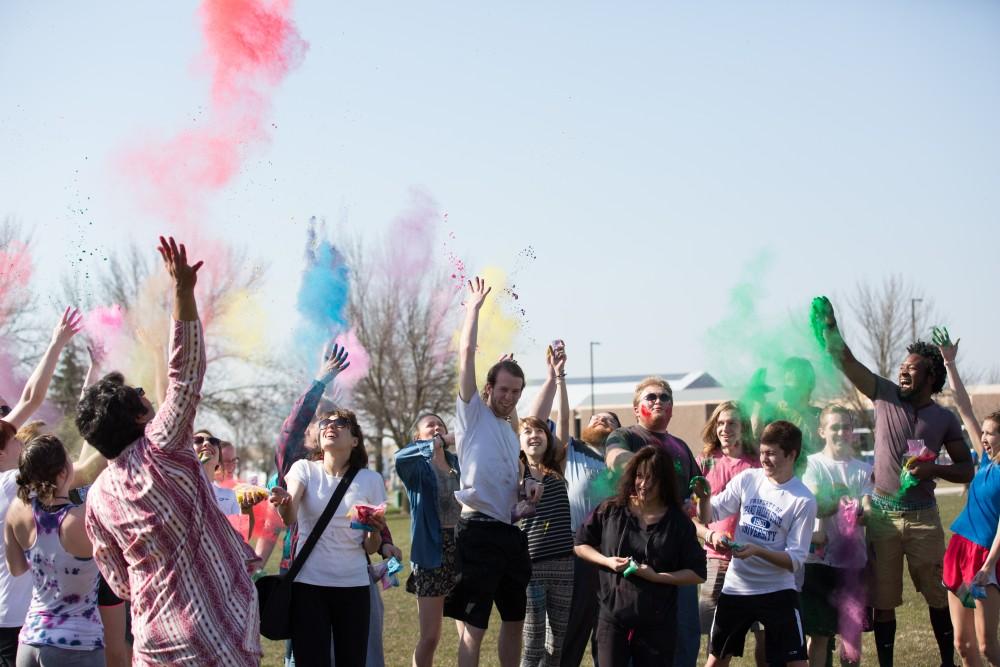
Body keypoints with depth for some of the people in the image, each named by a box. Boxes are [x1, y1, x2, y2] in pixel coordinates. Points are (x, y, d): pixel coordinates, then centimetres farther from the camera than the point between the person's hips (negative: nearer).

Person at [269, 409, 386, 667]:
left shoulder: (370, 479, 5)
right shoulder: (305, 469, 2)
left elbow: (370, 548, 6)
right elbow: (290, 519, -17)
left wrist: (375, 531, -16)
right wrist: (284, 503, -39)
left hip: (353, 586, 1)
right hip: (308, 584, -1)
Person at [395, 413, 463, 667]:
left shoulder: (459, 464, 13)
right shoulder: (418, 466, 1)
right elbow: (400, 456, -24)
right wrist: (444, 440, -29)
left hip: (464, 550, 4)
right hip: (432, 553, -4)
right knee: (430, 638, -1)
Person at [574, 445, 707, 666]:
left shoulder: (678, 522, -3)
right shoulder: (611, 511, 1)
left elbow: (697, 574, -3)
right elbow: (580, 544, 12)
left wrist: (657, 576, -16)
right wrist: (607, 561, -6)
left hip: (657, 627, 0)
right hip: (612, 620, 1)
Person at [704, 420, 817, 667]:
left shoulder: (804, 501, -12)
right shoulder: (747, 479, -1)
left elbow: (795, 561, -13)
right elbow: (712, 513, 4)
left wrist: (757, 551, -27)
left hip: (778, 591, -4)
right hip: (736, 587, 4)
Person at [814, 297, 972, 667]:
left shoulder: (944, 418, 2)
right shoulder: (886, 396, 2)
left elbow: (967, 469, 5)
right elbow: (846, 362, -9)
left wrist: (933, 468, -13)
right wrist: (829, 327, -24)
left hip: (922, 517, 0)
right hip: (882, 513, 0)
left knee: (936, 595, 6)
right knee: (883, 601, 5)